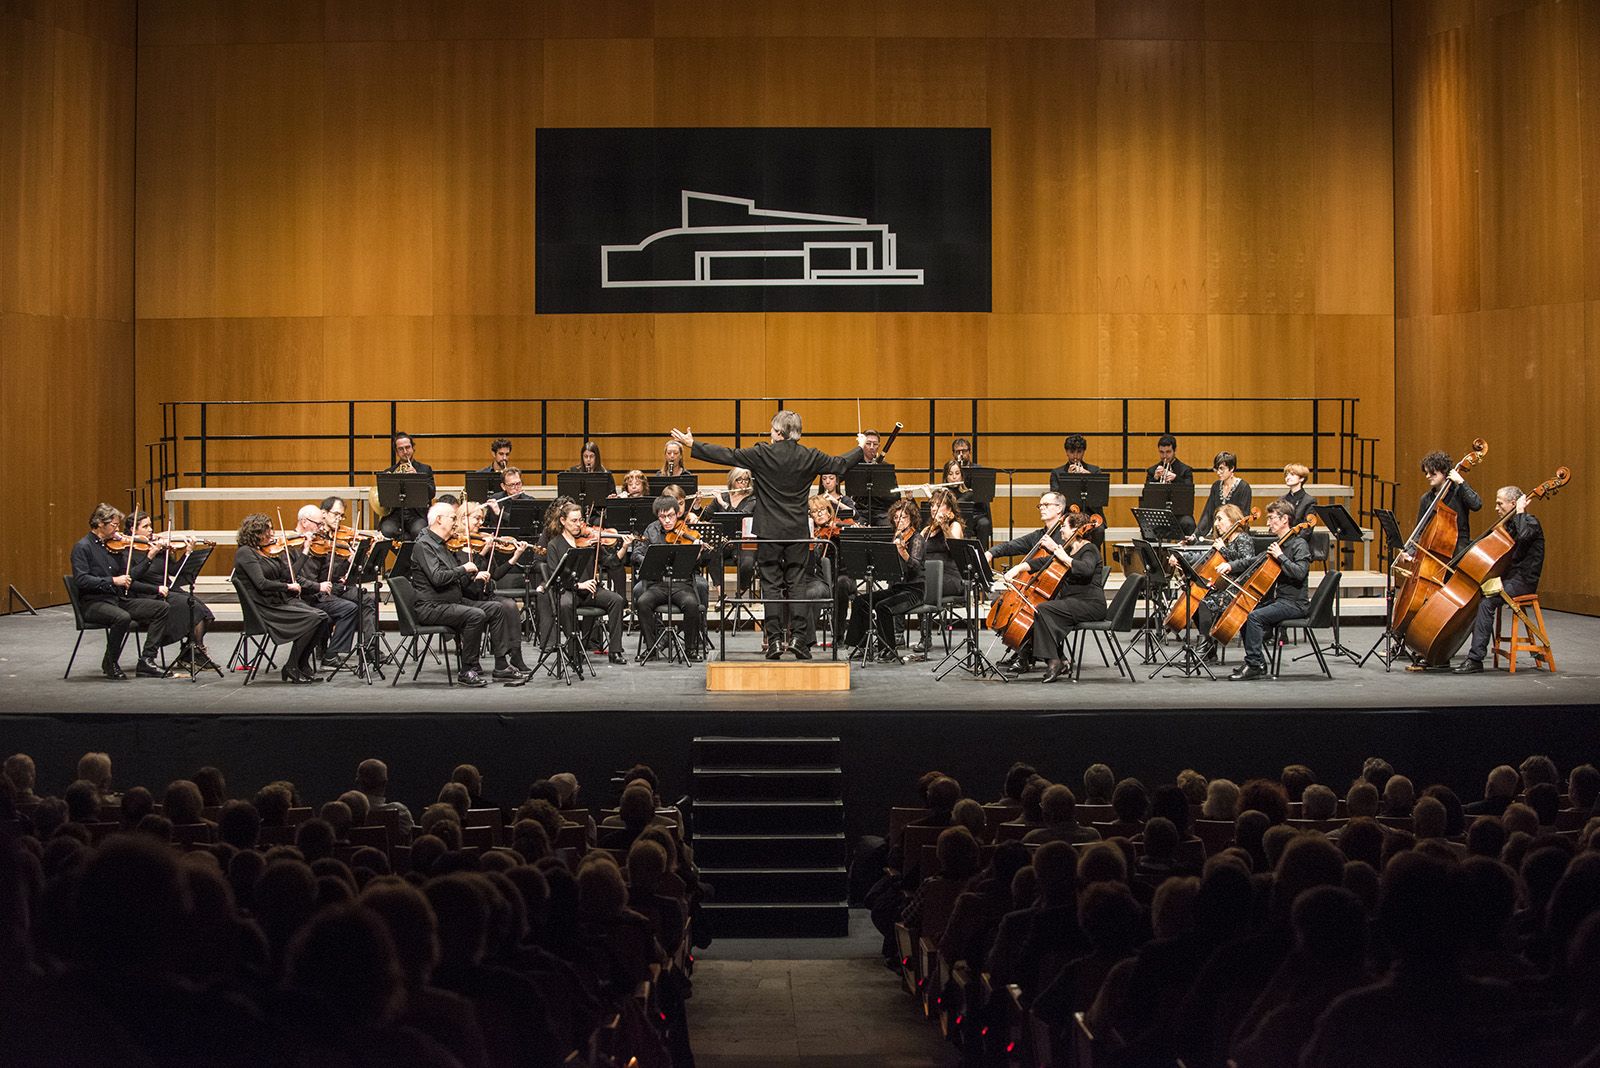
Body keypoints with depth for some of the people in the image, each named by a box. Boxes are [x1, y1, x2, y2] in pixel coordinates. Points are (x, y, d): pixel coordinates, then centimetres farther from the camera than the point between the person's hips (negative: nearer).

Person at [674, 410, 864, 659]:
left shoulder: (762, 454, -8)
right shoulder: (809, 457, 1)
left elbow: (726, 455, -5)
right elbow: (841, 465, 14)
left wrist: (692, 445, 5)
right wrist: (860, 448, 34)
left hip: (769, 531, -2)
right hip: (798, 532, 2)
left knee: (771, 585, 2)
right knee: (796, 584, 6)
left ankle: (774, 638, -3)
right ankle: (800, 637, 3)